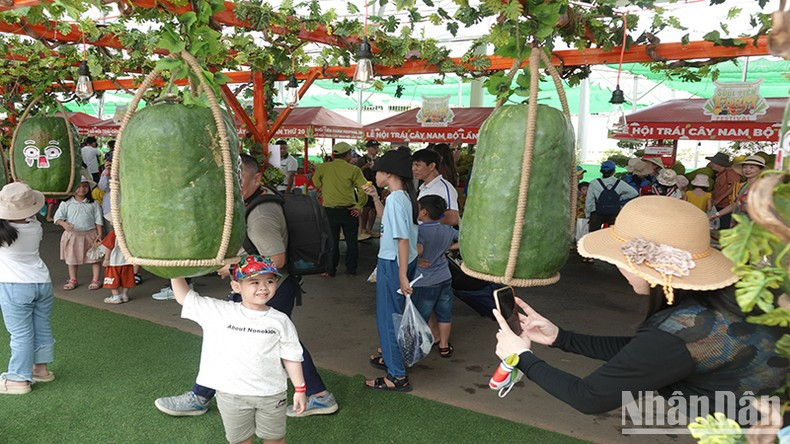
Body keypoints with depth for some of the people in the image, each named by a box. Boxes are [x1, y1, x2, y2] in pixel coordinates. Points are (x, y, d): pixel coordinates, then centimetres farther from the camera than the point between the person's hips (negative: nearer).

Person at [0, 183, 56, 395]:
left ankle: (19, 379, 12)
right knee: (42, 328, 15)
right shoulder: (35, 227, -5)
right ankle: (41, 368, 30)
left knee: (21, 334, 3)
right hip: (42, 282, 5)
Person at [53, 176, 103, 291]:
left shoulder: (93, 203, -1)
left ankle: (95, 280, 15)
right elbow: (57, 217, -3)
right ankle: (72, 280, 28)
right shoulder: (66, 203, -2)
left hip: (90, 234, -1)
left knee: (95, 258, 3)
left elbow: (98, 220, 1)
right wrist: (63, 223, -25)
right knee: (72, 258, 13)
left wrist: (99, 234, -6)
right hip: (72, 235, 1)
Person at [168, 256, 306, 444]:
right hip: (231, 394, 1)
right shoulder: (219, 312, -8)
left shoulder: (280, 321, -7)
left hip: (272, 394, 0)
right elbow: (183, 296, -5)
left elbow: (291, 357, -1)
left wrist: (299, 389, 1)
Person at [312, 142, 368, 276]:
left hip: (330, 210, 1)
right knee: (352, 240, 13)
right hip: (348, 210, -1)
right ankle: (351, 270, 20)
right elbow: (363, 188, -14)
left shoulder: (323, 168, -1)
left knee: (332, 241, 11)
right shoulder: (353, 170, -8)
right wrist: (359, 205, -7)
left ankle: (330, 270, 15)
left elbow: (316, 183, 13)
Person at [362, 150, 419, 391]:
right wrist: (375, 198, 16)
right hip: (403, 261, 9)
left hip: (392, 263, -9)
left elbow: (403, 239, -24)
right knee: (395, 313, 23)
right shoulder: (405, 196, 7)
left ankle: (397, 376, 8)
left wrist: (402, 275, -23)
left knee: (388, 316, 0)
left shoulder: (395, 199, -21)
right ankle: (392, 356, 40)